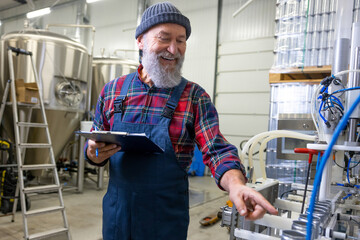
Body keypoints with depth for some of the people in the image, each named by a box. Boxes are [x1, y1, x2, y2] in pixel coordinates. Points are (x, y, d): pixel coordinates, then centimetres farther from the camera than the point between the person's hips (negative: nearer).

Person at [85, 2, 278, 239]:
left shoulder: (195, 97, -7)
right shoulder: (112, 91, 1)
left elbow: (217, 151, -13)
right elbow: (94, 149, 8)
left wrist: (236, 184, -33)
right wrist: (95, 153, -16)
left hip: (167, 220, -2)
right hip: (116, 211, 3)